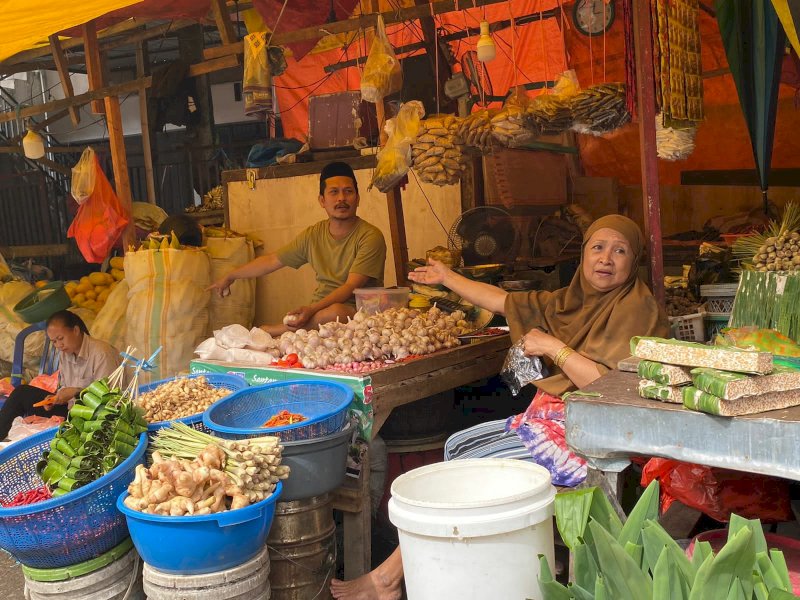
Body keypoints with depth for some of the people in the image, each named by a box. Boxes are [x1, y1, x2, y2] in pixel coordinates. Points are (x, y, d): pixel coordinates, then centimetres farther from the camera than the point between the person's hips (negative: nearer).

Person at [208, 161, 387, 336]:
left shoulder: (370, 236, -10)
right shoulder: (313, 235, 8)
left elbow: (351, 287, -18)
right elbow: (272, 260, 19)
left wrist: (311, 309, -31)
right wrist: (229, 277, 27)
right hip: (319, 309, 4)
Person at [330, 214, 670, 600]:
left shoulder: (636, 308, -12)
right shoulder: (573, 299, 13)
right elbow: (506, 302, 20)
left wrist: (553, 347, -15)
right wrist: (448, 278, 28)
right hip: (549, 415, 10)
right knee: (456, 446, 10)